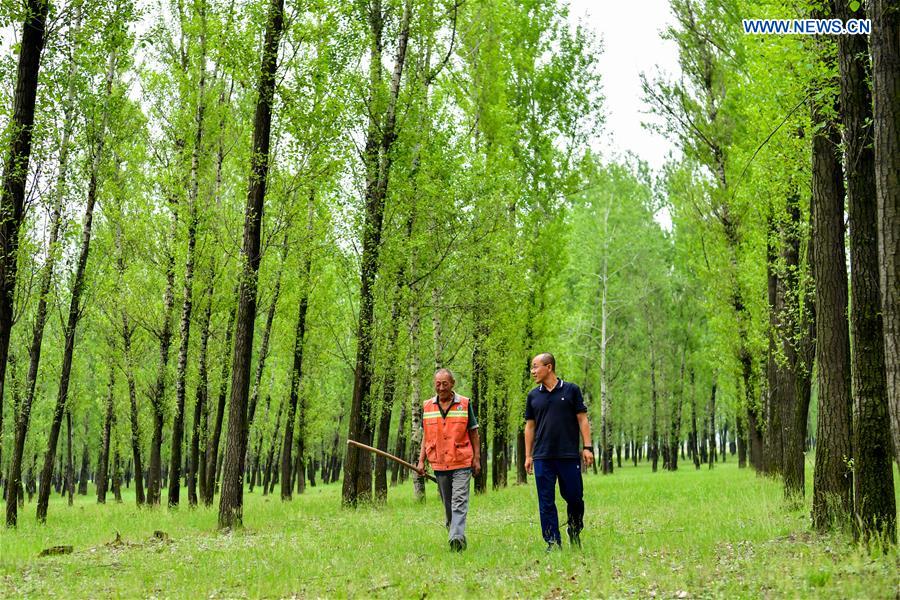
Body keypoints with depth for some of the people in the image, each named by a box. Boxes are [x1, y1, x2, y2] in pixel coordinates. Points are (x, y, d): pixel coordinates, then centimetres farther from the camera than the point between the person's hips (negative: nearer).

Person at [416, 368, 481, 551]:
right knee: (447, 504, 12)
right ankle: (454, 533, 25)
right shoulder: (428, 406, 9)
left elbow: (473, 433, 5)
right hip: (439, 464, 4)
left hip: (462, 462, -4)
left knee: (459, 501, -13)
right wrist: (421, 460, 8)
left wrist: (476, 459, 0)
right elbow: (426, 436, 15)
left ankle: (457, 537, -21)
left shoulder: (465, 404, 1)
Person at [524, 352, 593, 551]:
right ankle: (553, 543, 7)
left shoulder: (571, 390, 2)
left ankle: (574, 532, 28)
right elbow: (530, 426, 13)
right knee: (546, 502, 1)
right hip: (542, 458, 2)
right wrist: (528, 456, 8)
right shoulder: (533, 396, 9)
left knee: (574, 497, 3)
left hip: (569, 455, -2)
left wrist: (587, 447, -5)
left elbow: (582, 419, 2)